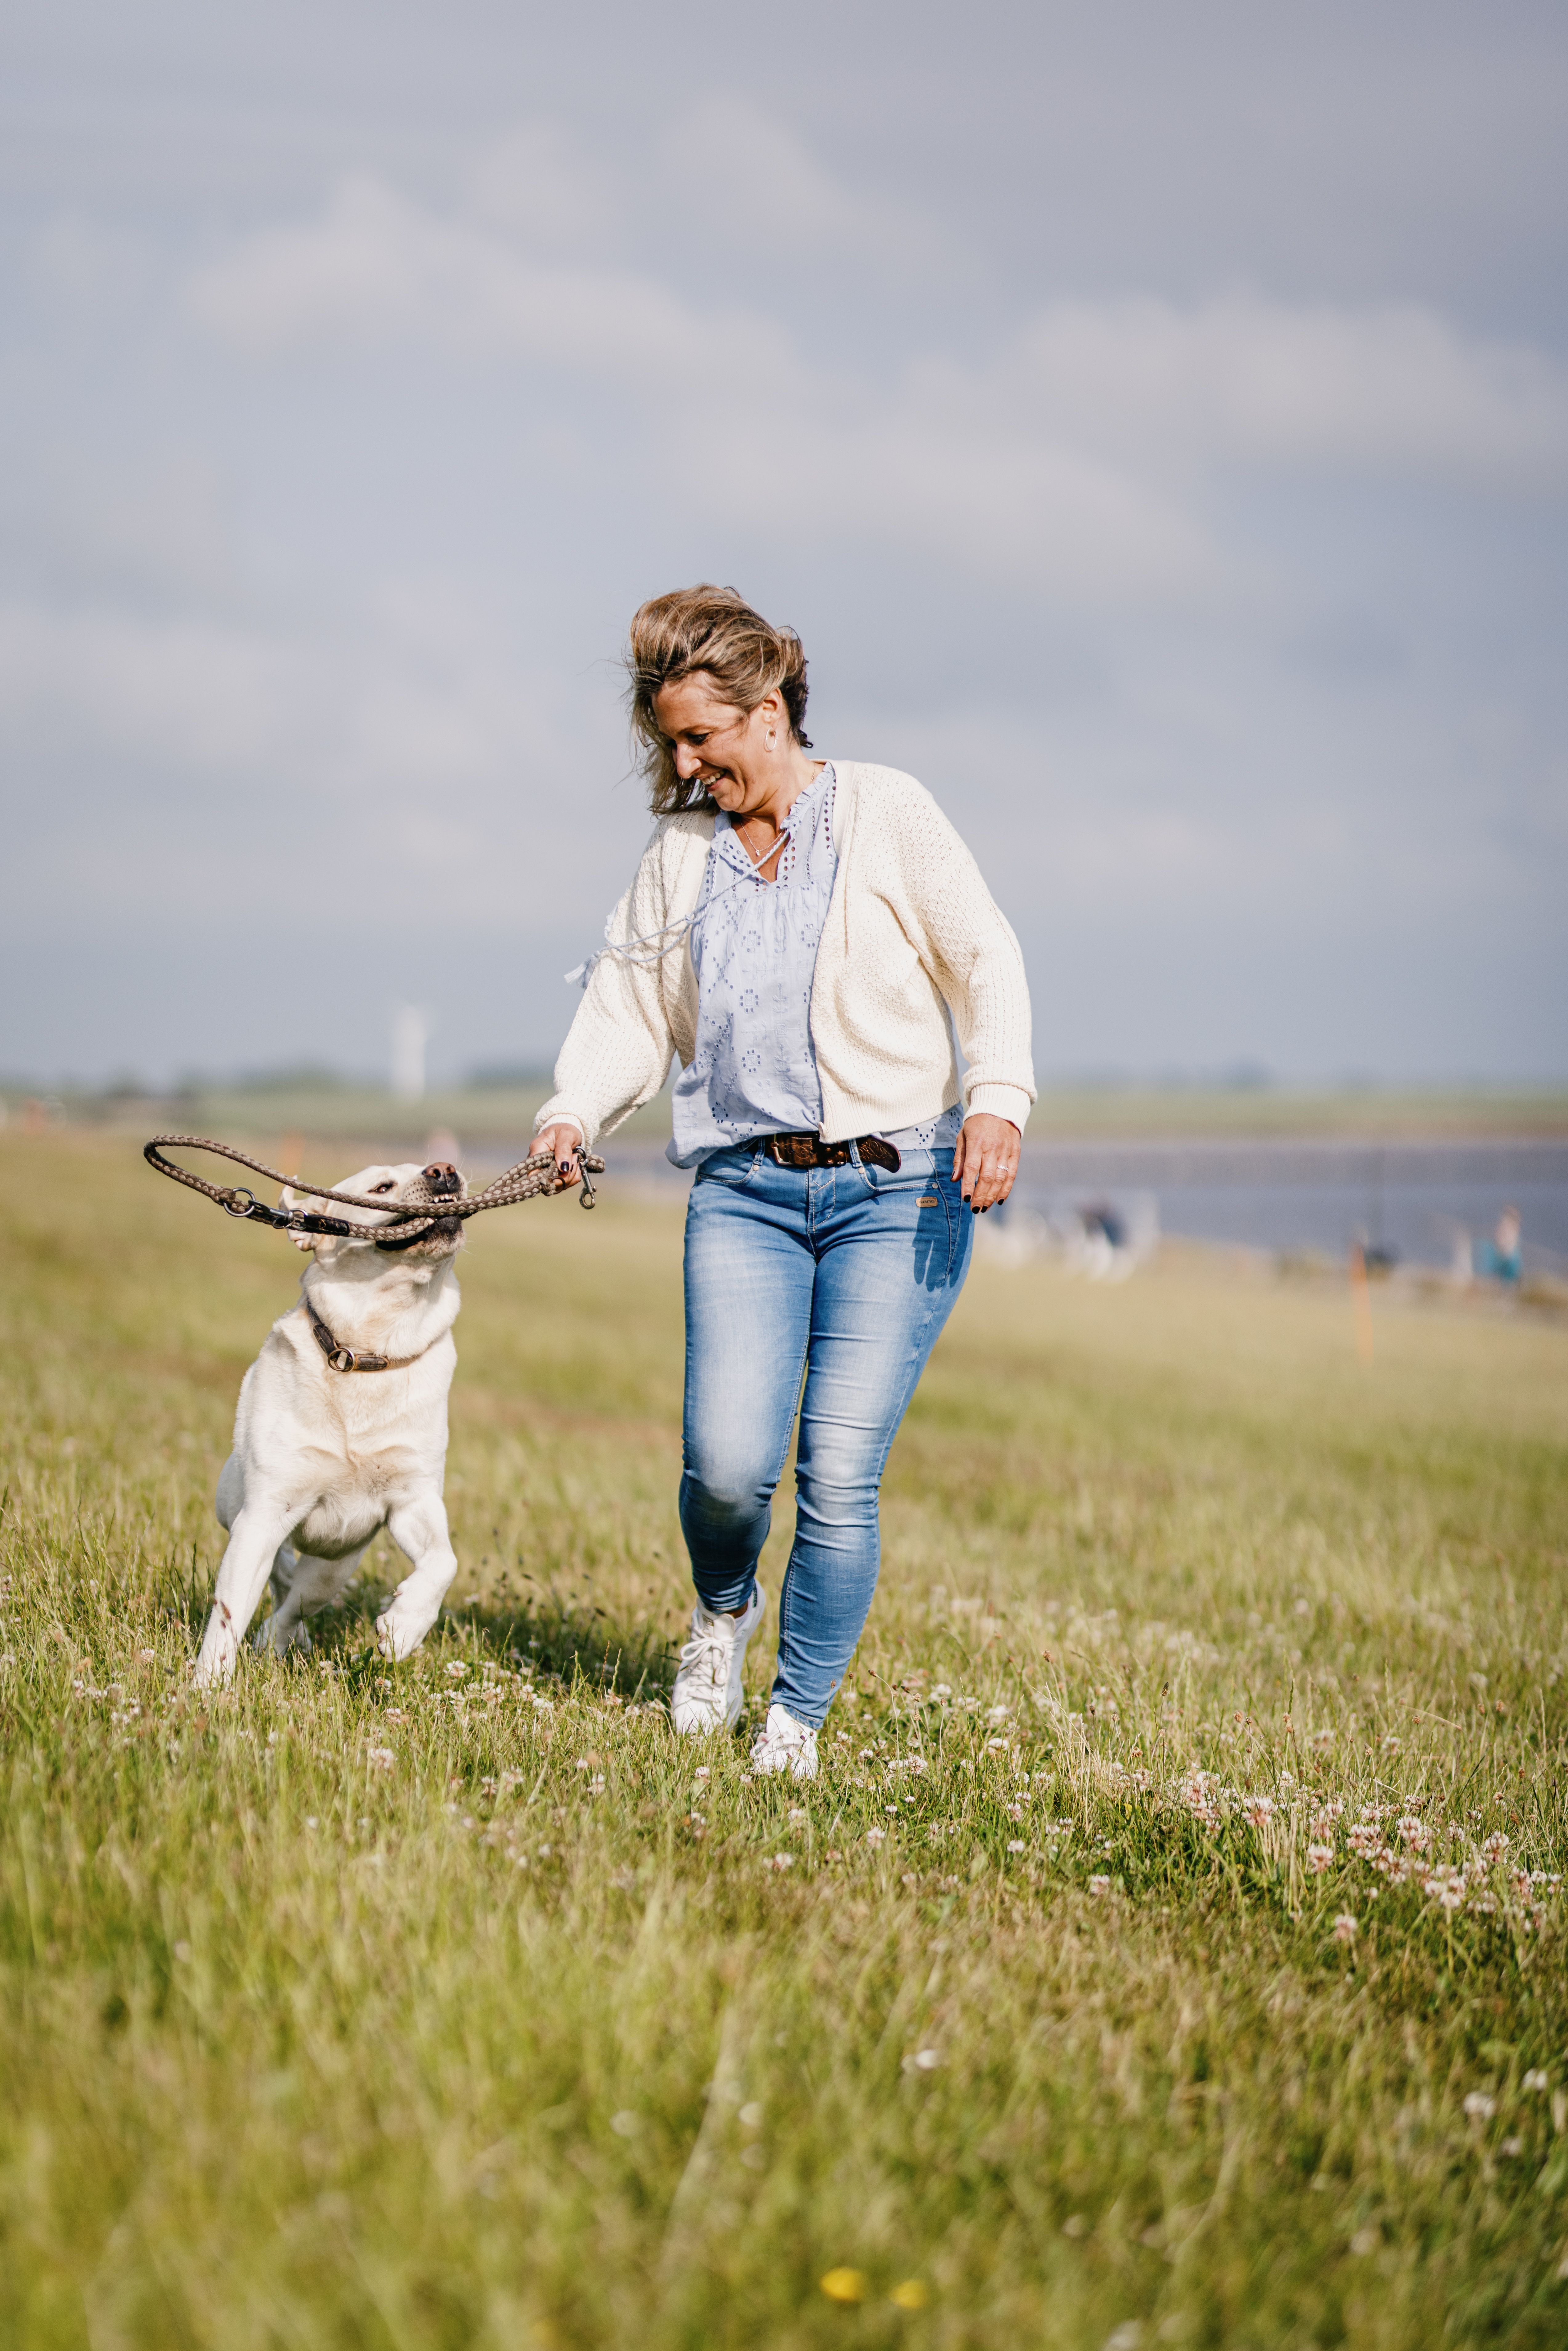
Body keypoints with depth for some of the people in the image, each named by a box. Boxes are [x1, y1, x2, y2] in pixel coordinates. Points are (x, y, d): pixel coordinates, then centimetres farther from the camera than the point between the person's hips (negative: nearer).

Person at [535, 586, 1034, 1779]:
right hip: (745, 1192, 3)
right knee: (727, 1462, -13)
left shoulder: (889, 812, 3)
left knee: (841, 1476, -8)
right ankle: (725, 1609, 22)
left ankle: (798, 1722, 11)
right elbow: (630, 1008, 16)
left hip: (895, 1187, -3)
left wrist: (996, 1098, -15)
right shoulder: (679, 854, 14)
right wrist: (575, 1113, -2)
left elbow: (987, 963, 0)